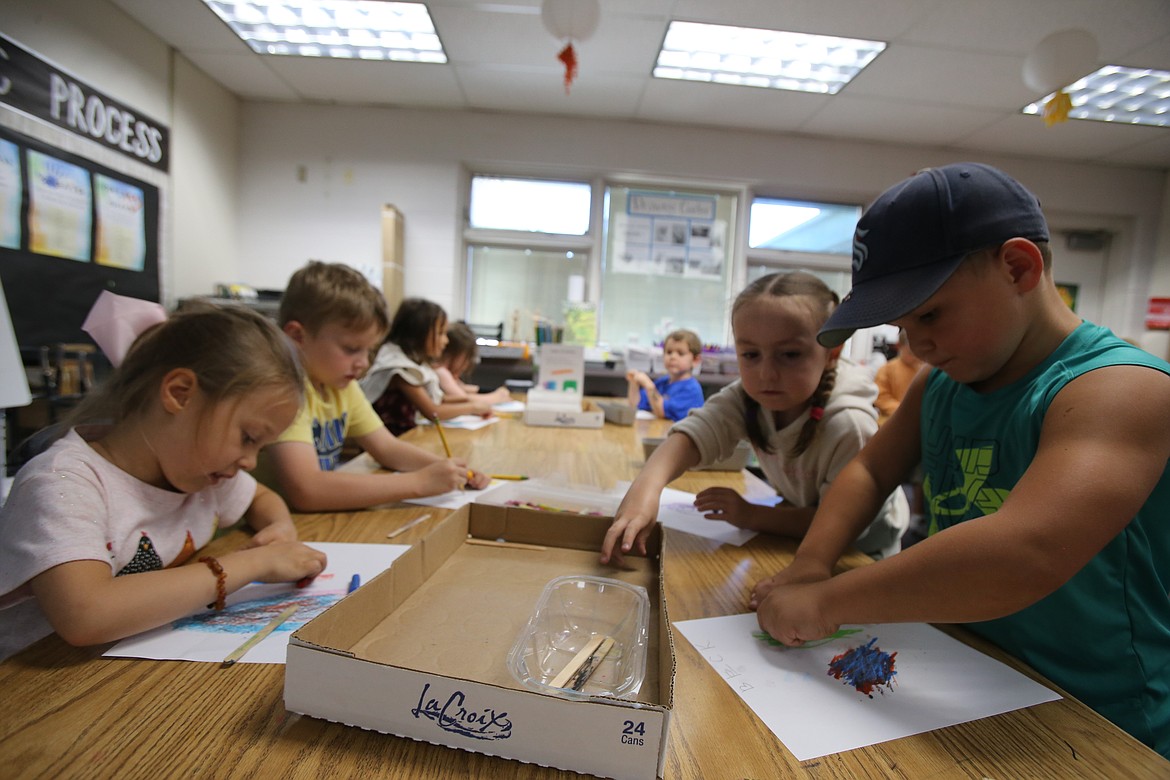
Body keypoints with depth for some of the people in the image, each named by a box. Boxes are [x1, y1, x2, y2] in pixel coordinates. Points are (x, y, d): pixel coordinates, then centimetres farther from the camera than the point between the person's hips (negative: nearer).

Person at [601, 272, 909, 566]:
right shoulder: (748, 397, -19)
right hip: (799, 516, 4)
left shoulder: (849, 425, -32)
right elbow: (694, 433, -34)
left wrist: (752, 516, -29)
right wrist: (647, 485, -52)